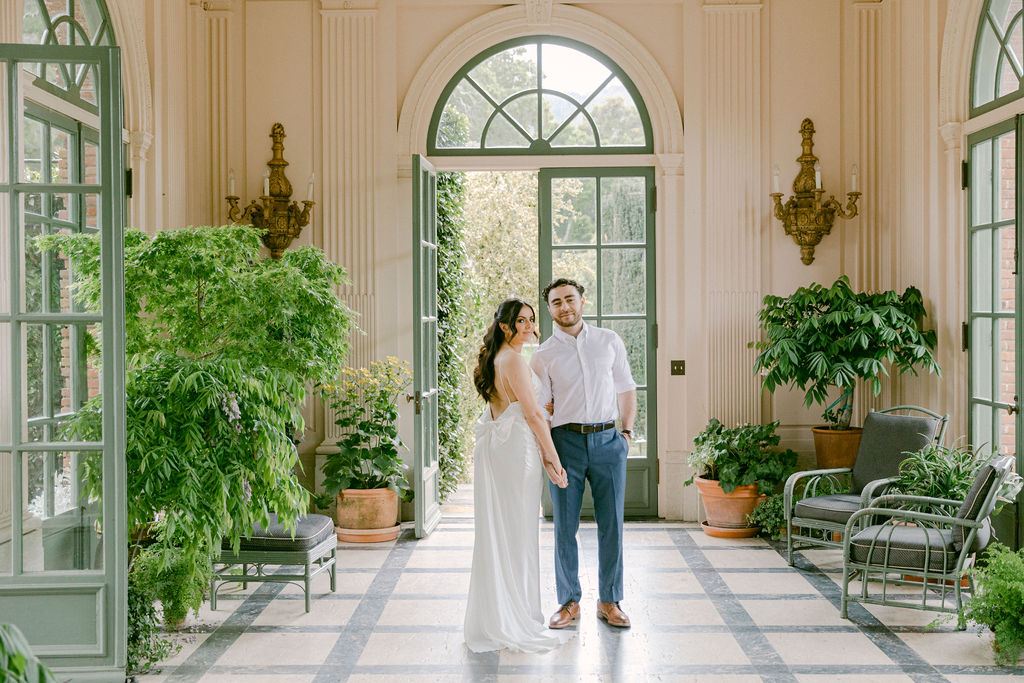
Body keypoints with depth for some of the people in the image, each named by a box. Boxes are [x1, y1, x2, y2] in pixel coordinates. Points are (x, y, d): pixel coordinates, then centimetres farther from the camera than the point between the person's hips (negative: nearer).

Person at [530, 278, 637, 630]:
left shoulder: (609, 341, 9)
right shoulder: (543, 356, 4)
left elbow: (626, 389, 15)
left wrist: (627, 431, 6)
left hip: (608, 441, 1)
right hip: (566, 441, -1)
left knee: (611, 524, 4)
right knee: (565, 526, 3)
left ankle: (609, 601, 17)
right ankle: (569, 602, 17)